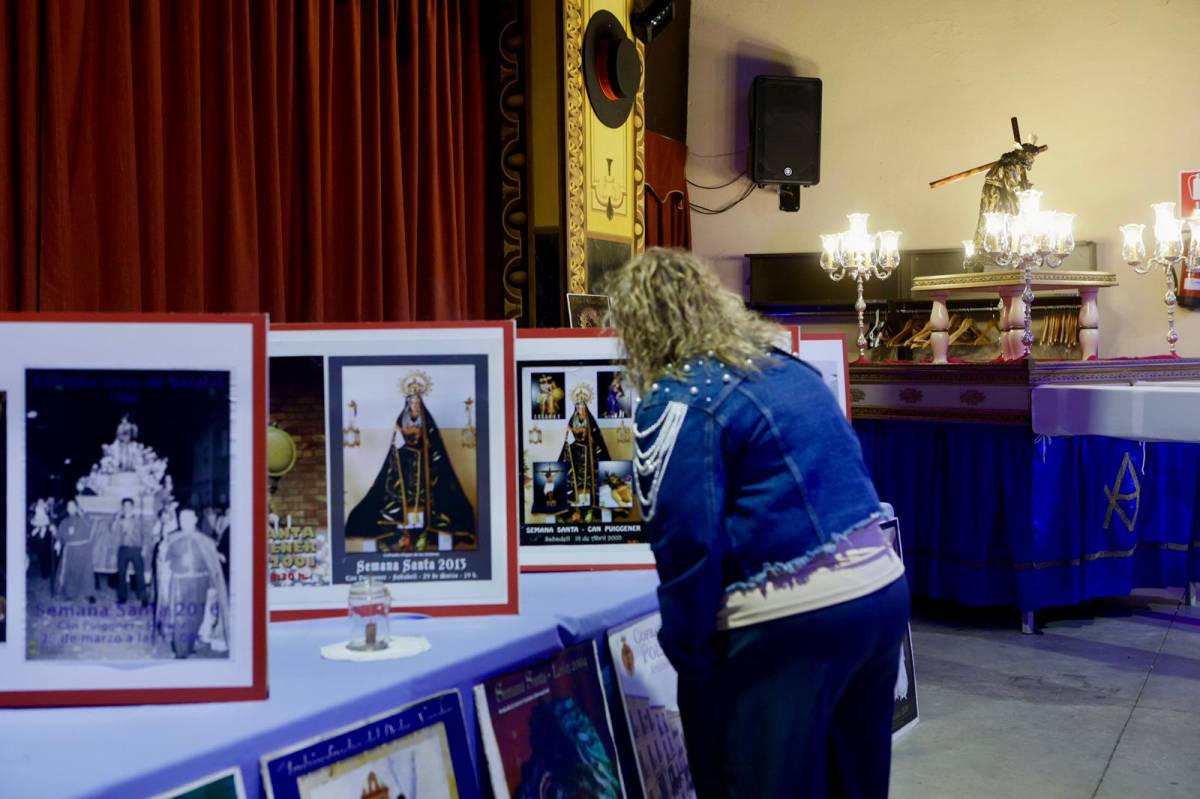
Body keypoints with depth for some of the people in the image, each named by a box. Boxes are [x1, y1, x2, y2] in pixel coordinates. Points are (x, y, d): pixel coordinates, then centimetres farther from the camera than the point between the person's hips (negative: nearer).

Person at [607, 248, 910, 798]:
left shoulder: (675, 404, -11)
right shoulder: (788, 367, 13)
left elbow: (686, 544, -16)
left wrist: (688, 655, -4)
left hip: (789, 625, -8)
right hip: (883, 591, 8)